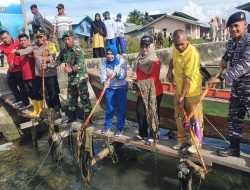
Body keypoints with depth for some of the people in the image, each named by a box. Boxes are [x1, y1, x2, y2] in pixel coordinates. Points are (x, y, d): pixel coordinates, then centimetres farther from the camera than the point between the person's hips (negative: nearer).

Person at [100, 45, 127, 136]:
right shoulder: (103, 63, -7)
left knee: (121, 108, 2)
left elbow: (124, 75, -18)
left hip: (121, 87, -1)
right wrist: (105, 82, -36)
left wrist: (116, 73, -37)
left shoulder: (121, 61, -11)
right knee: (109, 108, 10)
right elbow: (102, 76, -14)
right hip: (109, 88, 2)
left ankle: (120, 128, 16)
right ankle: (107, 126, 28)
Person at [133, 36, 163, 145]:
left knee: (153, 114, 4)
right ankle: (142, 134, 29)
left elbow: (154, 77, -19)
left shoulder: (155, 61, -13)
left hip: (154, 92, -7)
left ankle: (152, 136, 18)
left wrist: (142, 82, -21)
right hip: (142, 92, 7)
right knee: (140, 113, 12)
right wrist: (137, 82, 3)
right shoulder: (140, 59, 9)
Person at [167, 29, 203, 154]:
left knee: (195, 118, 6)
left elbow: (187, 77, -24)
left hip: (191, 92, -7)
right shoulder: (175, 49, -2)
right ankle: (182, 140, 30)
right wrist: (170, 70, 4)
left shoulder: (193, 54, -25)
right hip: (179, 90, 8)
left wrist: (182, 95, -20)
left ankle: (196, 143, 22)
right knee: (179, 117, 15)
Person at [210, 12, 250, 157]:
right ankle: (234, 148, 30)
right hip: (237, 87, 8)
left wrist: (222, 77, -35)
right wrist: (224, 59, 6)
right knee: (234, 118, 15)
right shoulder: (231, 43, 8)